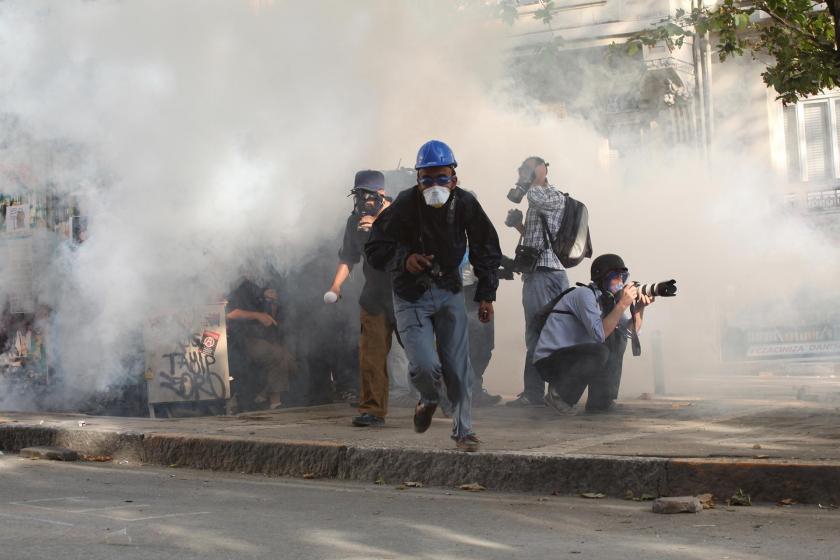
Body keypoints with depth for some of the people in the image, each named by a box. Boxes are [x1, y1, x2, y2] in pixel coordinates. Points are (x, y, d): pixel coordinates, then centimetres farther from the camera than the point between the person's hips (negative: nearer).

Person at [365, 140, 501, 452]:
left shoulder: (465, 204, -8)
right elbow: (374, 249, -8)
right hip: (411, 295, -2)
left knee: (458, 366, -1)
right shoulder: (405, 205, -17)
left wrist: (486, 295, 5)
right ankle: (429, 400, 20)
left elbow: (486, 249, 7)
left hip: (449, 291, 3)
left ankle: (464, 430, 15)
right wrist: (404, 259, -27)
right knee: (425, 366, -16)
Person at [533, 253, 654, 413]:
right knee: (600, 352, -29)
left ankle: (600, 401, 2)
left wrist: (639, 308, -11)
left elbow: (631, 331, 6)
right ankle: (558, 393, -11)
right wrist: (622, 304, -28)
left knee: (617, 338, 6)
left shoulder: (607, 298, 10)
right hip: (549, 360, -9)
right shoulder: (585, 294, -17)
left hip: (574, 357, 9)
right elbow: (599, 334, -28)